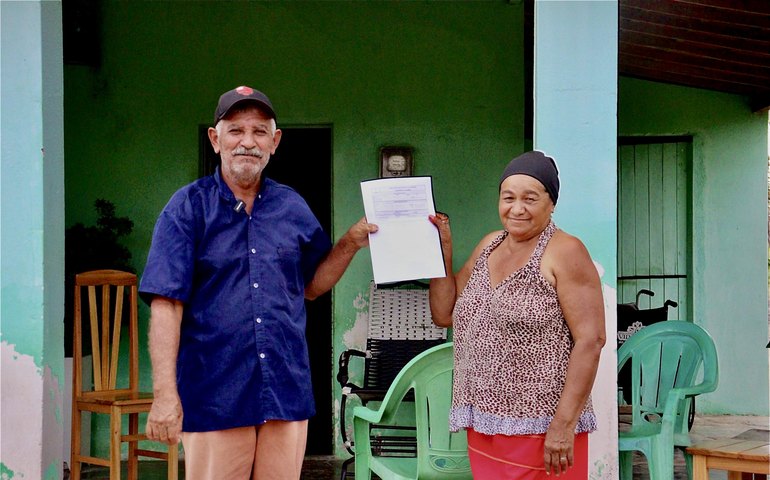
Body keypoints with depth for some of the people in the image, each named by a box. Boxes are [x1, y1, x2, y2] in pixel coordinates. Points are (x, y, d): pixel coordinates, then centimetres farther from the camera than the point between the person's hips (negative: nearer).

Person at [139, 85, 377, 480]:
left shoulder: (293, 207, 11)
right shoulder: (188, 207, -2)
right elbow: (166, 304, -9)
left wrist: (351, 243, 5)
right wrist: (165, 394, -16)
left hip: (287, 394, 4)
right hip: (213, 397, -3)